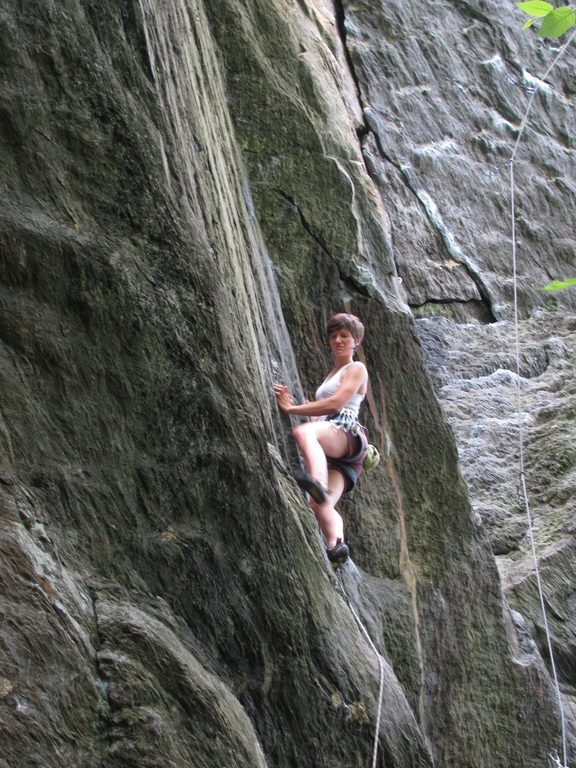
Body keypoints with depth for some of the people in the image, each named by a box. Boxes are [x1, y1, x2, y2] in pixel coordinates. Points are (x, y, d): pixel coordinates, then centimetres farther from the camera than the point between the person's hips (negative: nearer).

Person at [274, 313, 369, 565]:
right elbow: (320, 416, 31)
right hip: (331, 448, 8)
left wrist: (292, 409, -6)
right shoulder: (331, 375, 38)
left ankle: (319, 483, -66)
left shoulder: (356, 369, 12)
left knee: (303, 431, -41)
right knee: (321, 506, -17)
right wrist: (291, 405, 16)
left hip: (346, 434, -8)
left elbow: (335, 403, -6)